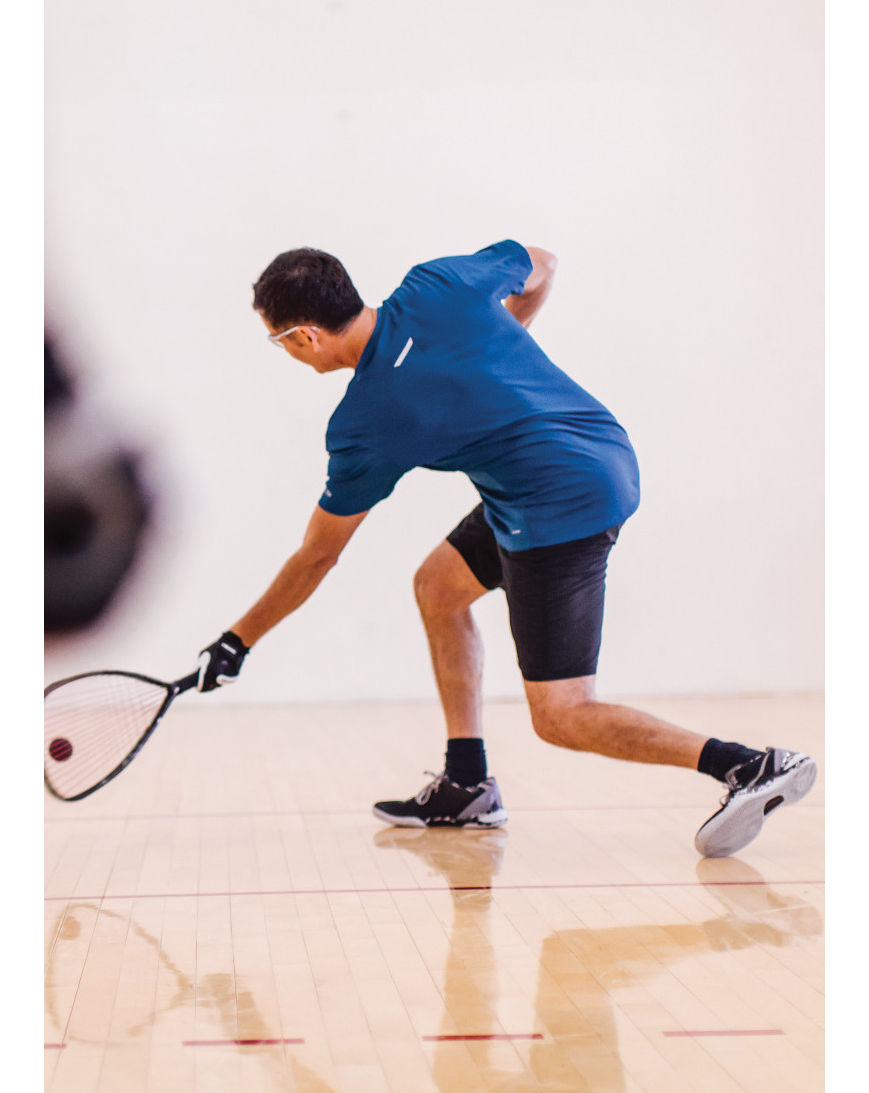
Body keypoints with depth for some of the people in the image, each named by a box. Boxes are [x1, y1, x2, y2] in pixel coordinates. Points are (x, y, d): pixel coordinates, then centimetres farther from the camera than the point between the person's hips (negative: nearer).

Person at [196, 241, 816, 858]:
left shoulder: (361, 429, -13)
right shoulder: (437, 285, 0)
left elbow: (317, 557, -1)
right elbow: (541, 266, 18)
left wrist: (238, 643, 12)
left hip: (563, 508, -9)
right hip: (607, 452, 9)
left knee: (560, 718, -2)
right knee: (438, 585, 19)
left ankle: (756, 766, -11)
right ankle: (468, 787, 22)